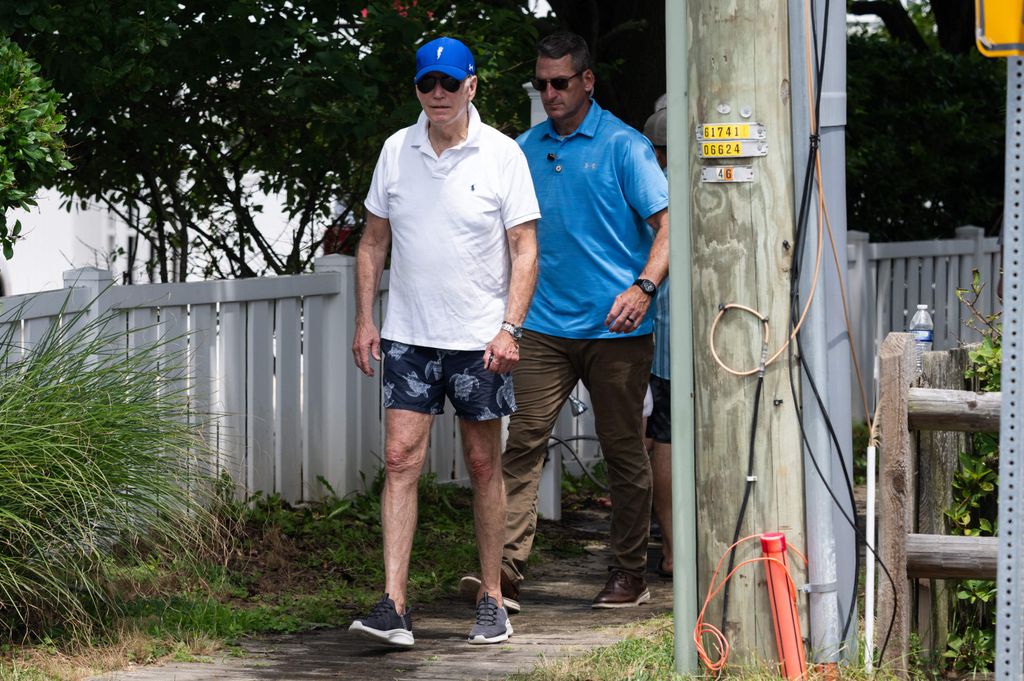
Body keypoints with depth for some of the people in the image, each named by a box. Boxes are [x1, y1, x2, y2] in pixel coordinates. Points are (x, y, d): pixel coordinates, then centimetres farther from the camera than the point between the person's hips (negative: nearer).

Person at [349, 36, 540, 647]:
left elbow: (525, 250, -5)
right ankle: (394, 606, -9)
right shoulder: (397, 151, 5)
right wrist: (364, 320, 6)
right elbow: (374, 241, 13)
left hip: (479, 337, -2)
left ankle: (493, 600, 15)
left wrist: (510, 328, -15)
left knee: (484, 463, 5)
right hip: (408, 336, 2)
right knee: (401, 458, -6)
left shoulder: (502, 154, -4)